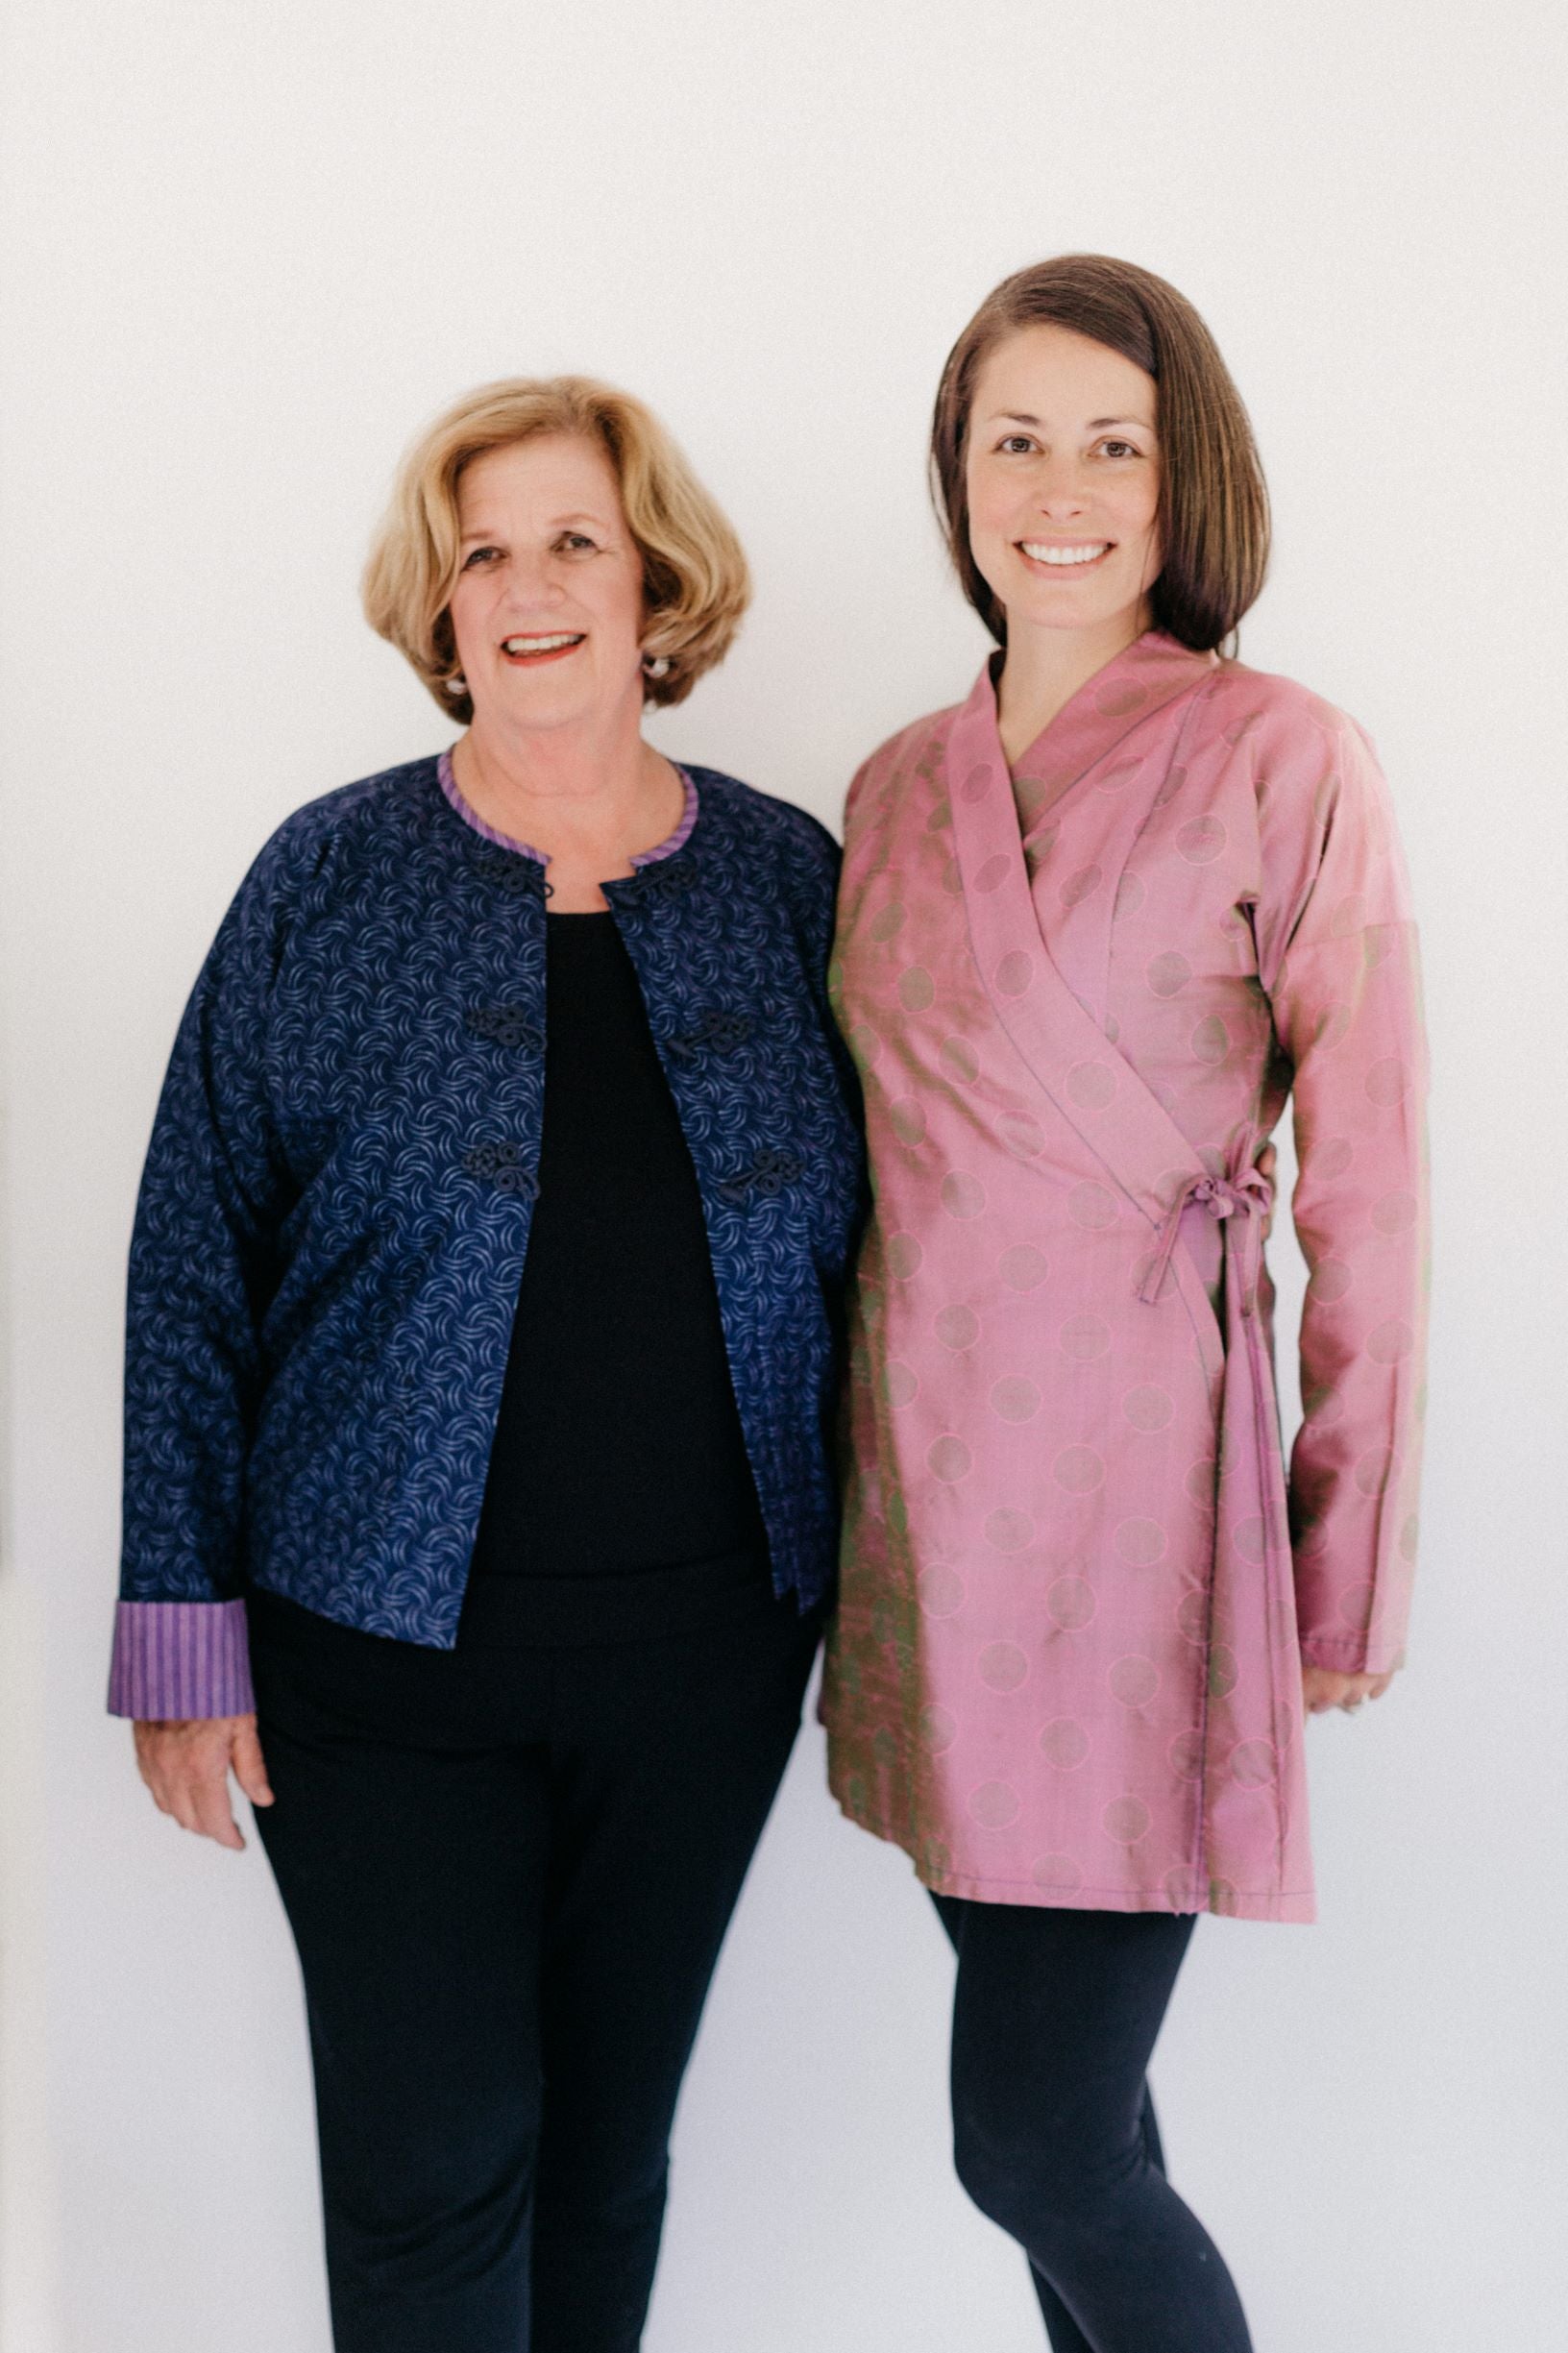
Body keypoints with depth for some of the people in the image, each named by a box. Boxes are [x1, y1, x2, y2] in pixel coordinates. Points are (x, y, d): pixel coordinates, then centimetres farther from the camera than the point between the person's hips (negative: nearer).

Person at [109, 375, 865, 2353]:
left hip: (709, 1644, 2)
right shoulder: (331, 880, -3)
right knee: (431, 2155, 3)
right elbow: (194, 1265, -3)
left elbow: (858, 1256, 8)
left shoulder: (789, 879, 2)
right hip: (387, 1645, -2)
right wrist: (185, 1630, -6)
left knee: (613, 2135, 16)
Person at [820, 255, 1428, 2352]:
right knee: (1057, 2090, 15)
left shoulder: (1283, 763, -6)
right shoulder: (901, 787, 11)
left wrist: (1349, 1562, -5)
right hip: (930, 1469, 6)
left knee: (1037, 2140, -5)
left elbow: (1367, 1192, -6)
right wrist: (854, 1476, 15)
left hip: (1138, 1470, -6)